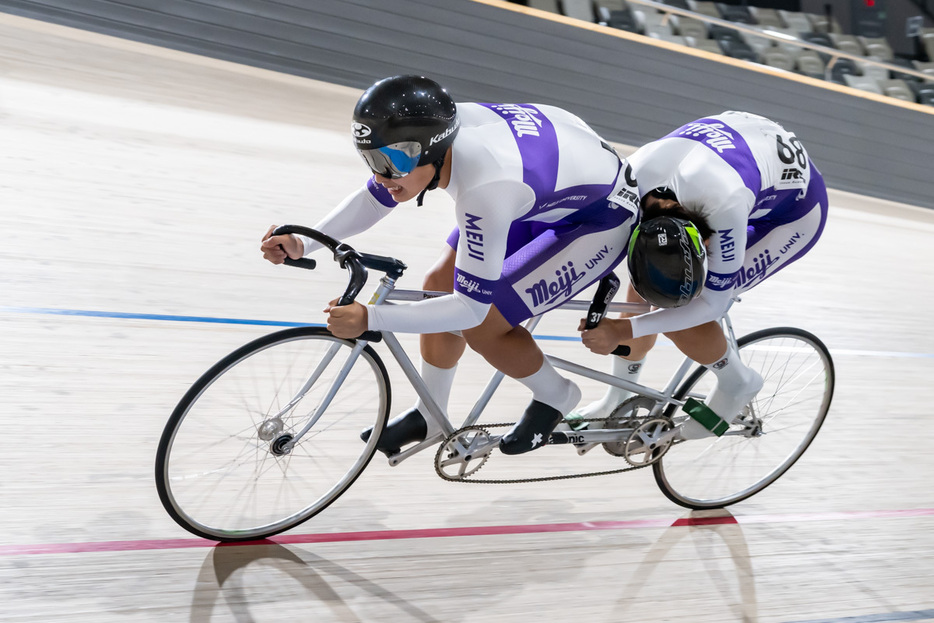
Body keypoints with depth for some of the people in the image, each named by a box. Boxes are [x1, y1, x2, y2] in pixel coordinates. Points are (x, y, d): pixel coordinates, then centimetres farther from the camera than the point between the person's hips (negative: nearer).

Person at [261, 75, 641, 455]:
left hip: (603, 217, -8)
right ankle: (428, 417, 25)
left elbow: (471, 309, -32)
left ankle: (555, 398, 15)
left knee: (482, 326, -15)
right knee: (439, 287, 4)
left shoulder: (484, 189, -40)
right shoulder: (430, 132, -19)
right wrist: (303, 244, -14)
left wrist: (369, 319, -36)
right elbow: (374, 198, -1)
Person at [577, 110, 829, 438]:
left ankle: (737, 384, 9)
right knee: (640, 292, -2)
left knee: (678, 317, -19)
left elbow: (712, 304, -32)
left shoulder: (725, 204, -44)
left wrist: (624, 330, -36)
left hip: (793, 210, -5)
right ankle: (618, 399, 22)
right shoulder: (631, 176, -30)